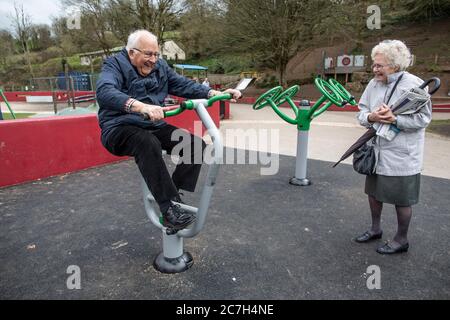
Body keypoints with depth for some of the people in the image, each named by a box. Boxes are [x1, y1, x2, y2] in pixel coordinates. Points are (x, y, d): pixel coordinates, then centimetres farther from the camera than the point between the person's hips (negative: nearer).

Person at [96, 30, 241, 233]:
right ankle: (169, 210, -33)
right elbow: (105, 92, -29)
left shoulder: (159, 67, 9)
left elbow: (184, 84, 4)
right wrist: (141, 106, -47)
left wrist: (216, 93, -11)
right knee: (148, 144, -39)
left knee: (196, 144, -13)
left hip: (153, 126, 6)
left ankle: (169, 195, -8)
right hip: (120, 129, -6)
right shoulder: (115, 65, -9)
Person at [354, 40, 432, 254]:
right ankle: (375, 229, 40)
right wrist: (370, 117, -17)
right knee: (374, 192, 18)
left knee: (402, 200, 8)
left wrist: (395, 119, -27)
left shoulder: (414, 85, -14)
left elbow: (424, 118, -15)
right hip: (377, 152, 6)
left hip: (402, 155, -6)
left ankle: (401, 240, 29)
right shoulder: (373, 84, 3)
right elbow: (361, 112, 4)